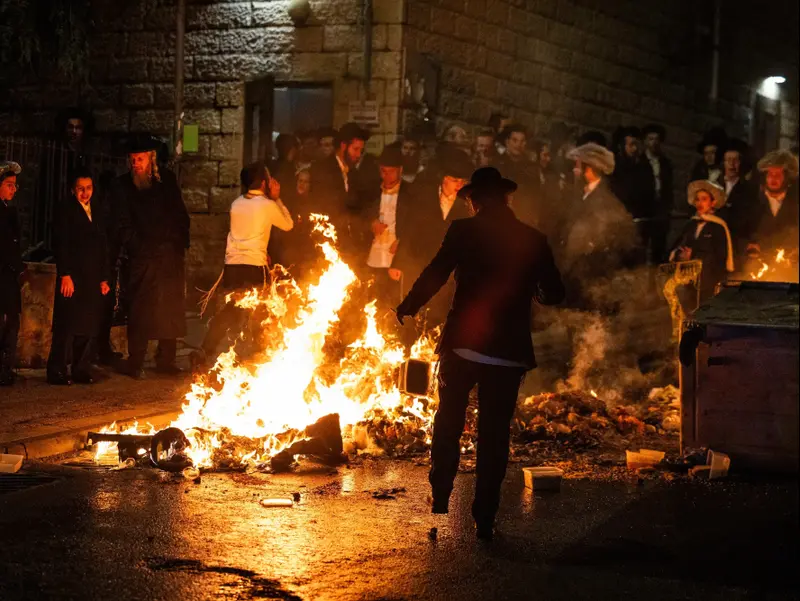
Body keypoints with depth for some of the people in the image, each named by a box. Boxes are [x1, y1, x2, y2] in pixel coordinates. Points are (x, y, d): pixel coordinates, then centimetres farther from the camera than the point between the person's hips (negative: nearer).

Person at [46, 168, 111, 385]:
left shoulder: (96, 212, 18)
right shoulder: (66, 211, 0)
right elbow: (61, 245, -7)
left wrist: (104, 278, 14)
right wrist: (65, 275, -15)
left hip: (93, 280, 6)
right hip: (72, 278, -6)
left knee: (89, 328, 4)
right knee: (67, 326, -6)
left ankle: (81, 371, 10)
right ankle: (57, 372, -1)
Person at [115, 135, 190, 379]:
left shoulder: (167, 180, 11)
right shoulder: (124, 185, 4)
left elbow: (181, 215, 15)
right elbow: (124, 225, 3)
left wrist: (180, 244, 5)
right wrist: (137, 248, -7)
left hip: (170, 256, 3)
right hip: (143, 259, -3)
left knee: (171, 308, 5)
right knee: (140, 310, -7)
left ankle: (166, 360, 14)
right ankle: (135, 364, -3)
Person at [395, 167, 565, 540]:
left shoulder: (464, 231, -4)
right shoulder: (533, 240, 4)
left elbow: (434, 275, -11)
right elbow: (554, 294, 6)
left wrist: (408, 308, 5)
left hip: (462, 345, -1)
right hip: (509, 352, 1)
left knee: (448, 420, 19)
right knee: (494, 432, 8)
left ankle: (440, 495, 18)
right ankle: (485, 518, 9)